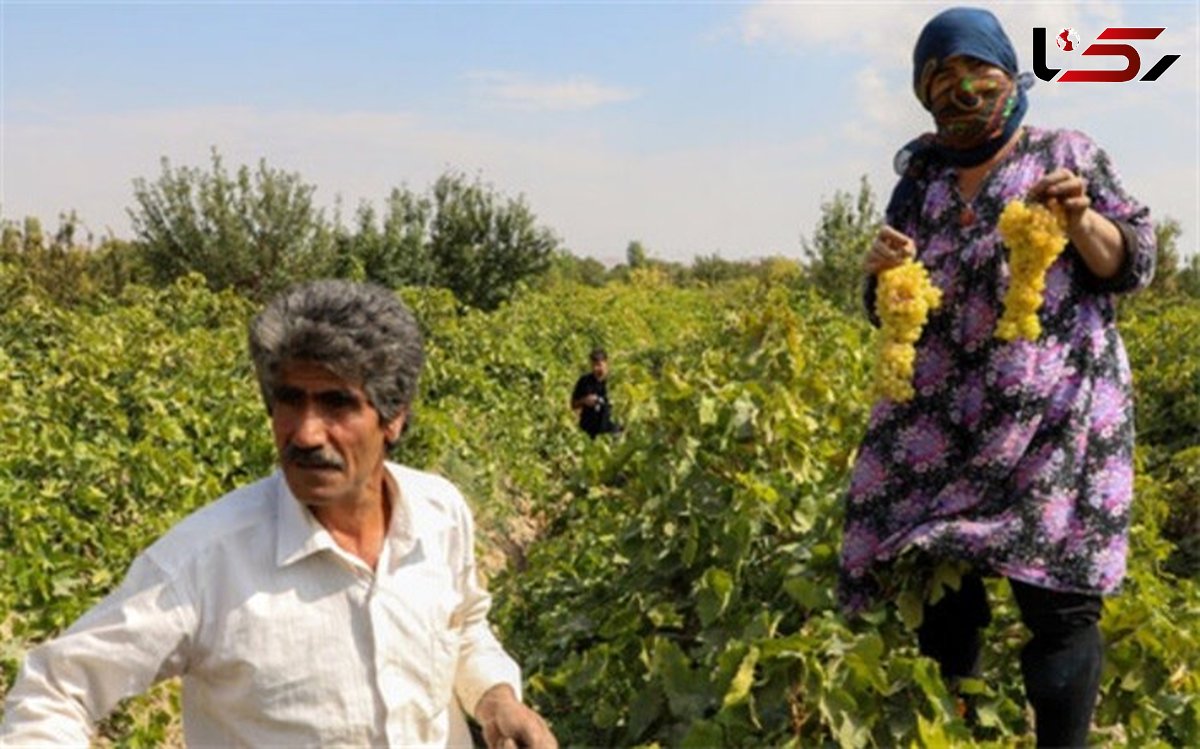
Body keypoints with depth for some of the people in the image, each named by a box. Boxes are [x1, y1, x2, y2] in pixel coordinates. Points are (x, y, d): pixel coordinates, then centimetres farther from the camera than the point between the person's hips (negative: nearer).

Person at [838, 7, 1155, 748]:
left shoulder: (1068, 154, 6)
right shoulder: (919, 181, 14)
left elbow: (1134, 263, 3)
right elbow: (889, 316, 15)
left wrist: (1080, 220, -16)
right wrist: (882, 275, -8)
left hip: (1053, 412, -3)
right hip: (944, 420, 4)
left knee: (1057, 595, -8)